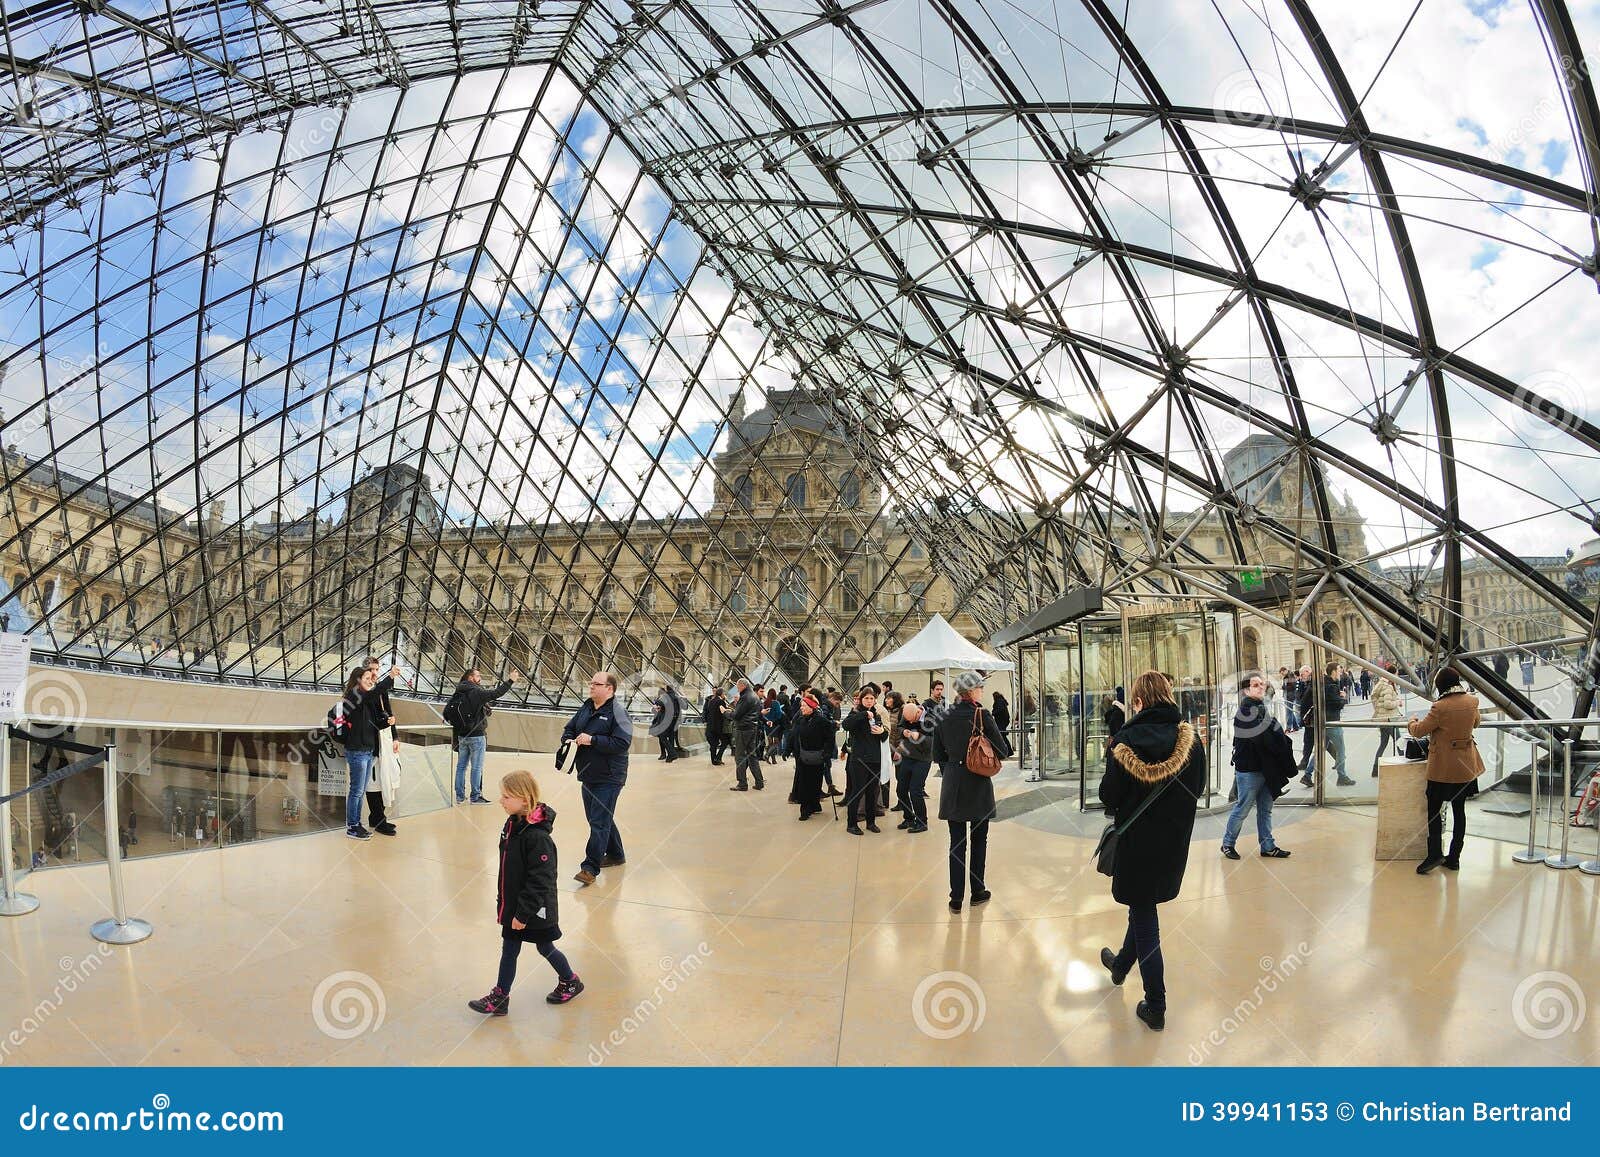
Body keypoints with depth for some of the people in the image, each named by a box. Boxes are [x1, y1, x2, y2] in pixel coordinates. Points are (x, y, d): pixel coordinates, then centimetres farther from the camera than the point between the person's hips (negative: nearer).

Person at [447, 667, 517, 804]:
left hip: (461, 735, 7)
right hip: (476, 736, -7)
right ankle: (476, 796, 6)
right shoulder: (476, 692, -15)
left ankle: (460, 796, 19)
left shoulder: (457, 693, 7)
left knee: (461, 766, 13)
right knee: (477, 768, 1)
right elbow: (495, 694, -20)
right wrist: (509, 681, -14)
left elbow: (446, 713, 10)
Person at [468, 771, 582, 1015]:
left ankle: (570, 982, 35)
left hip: (535, 909, -7)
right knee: (509, 949, 14)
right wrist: (502, 903, 17)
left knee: (545, 948, 13)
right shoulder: (512, 825, -1)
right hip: (514, 905, 7)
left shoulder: (538, 836, -28)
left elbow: (539, 880, -25)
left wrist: (523, 913, -20)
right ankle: (500, 997, 27)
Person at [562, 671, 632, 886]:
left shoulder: (618, 712, -15)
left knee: (599, 822, -7)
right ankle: (615, 855, 37)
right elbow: (569, 728, 20)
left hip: (608, 778, -8)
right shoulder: (586, 708, 8)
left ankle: (590, 868, -2)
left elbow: (622, 743, -24)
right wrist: (568, 739, -3)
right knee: (598, 818, 20)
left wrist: (592, 740, -24)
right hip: (588, 776, 9)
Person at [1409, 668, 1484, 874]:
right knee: (1459, 810, 11)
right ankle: (1454, 857, 17)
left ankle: (1435, 853, -3)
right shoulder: (1472, 701, -2)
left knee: (1434, 809, 4)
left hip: (1443, 767, -6)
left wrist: (1412, 721, 9)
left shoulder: (1440, 707, -20)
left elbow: (1418, 731, -12)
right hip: (1466, 766, 6)